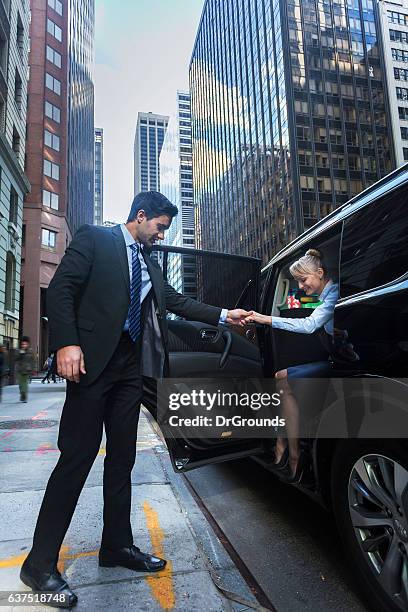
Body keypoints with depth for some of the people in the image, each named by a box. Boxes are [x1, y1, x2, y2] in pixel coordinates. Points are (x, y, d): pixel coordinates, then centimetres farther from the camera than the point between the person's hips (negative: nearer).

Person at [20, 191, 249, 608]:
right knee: (77, 457, -4)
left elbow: (176, 301, 20)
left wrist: (223, 316, 13)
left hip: (130, 368, 7)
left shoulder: (148, 263, 19)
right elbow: (61, 289, -8)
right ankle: (40, 563, 10)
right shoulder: (94, 239, 1)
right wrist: (66, 343, -20)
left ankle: (117, 546, 26)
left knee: (122, 459, 12)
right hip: (93, 361, -7)